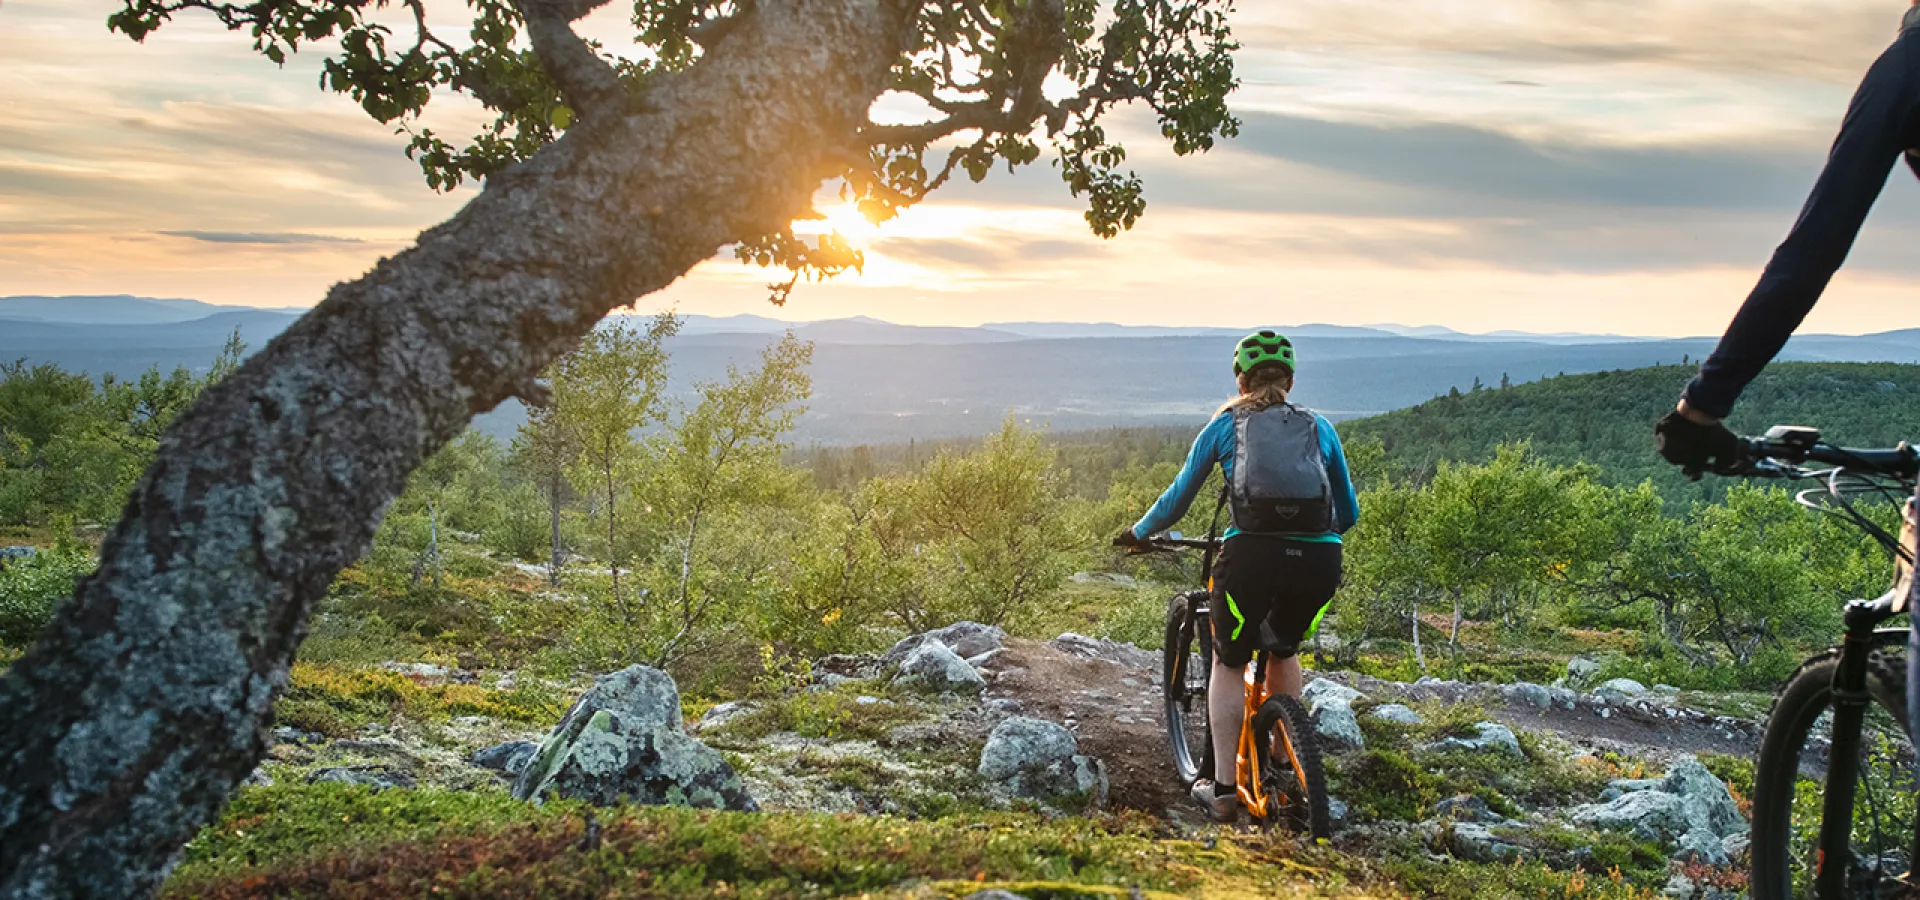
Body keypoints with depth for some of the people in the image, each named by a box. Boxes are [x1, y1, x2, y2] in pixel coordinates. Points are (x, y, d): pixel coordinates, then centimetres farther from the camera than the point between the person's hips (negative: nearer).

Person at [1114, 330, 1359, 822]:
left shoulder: (1224, 425, 15)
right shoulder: (1319, 427, 21)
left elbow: (1178, 499, 19)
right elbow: (1348, 513, 26)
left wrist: (1137, 533, 36)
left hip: (1252, 555, -2)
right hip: (1318, 560, 2)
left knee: (1229, 663, 19)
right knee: (1284, 651, 30)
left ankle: (1222, 788, 17)